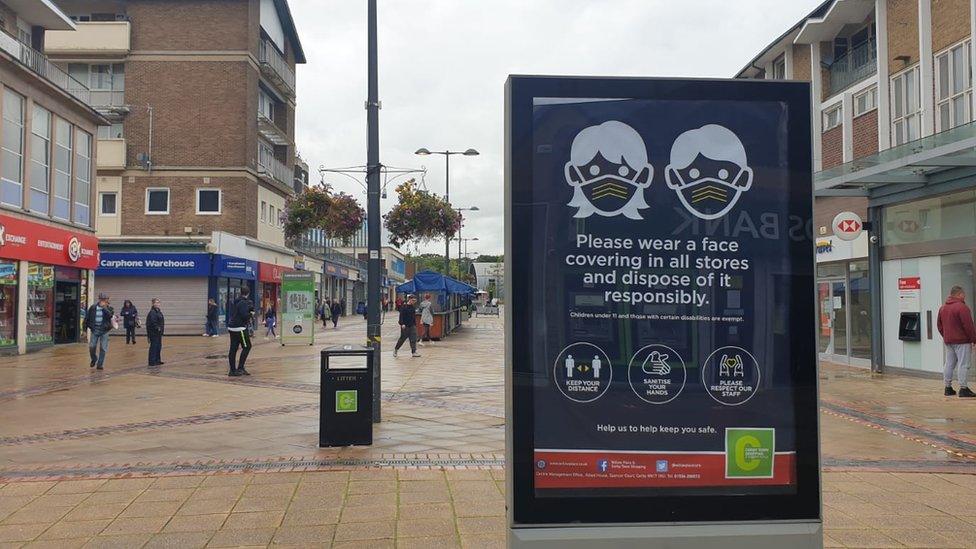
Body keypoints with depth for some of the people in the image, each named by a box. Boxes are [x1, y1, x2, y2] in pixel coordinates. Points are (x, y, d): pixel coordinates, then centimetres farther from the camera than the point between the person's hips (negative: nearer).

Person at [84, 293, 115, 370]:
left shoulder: (109, 308, 0)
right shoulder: (93, 308, 2)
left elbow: (110, 315, -21)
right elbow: (87, 318, 7)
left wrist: (104, 308, -24)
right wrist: (85, 329, 6)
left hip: (104, 331, -1)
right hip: (94, 330, 1)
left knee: (103, 349, 0)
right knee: (91, 347, -2)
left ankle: (100, 364, 9)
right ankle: (94, 359, 26)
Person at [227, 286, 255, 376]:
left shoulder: (235, 302, 15)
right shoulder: (244, 302, -13)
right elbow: (244, 315, -22)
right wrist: (251, 314, -1)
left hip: (232, 327, 9)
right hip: (239, 328, -9)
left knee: (233, 349, 8)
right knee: (247, 346, -1)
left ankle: (232, 370, 11)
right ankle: (240, 367, -5)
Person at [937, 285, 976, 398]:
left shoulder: (943, 308, 11)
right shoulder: (962, 307, -14)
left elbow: (940, 326, 17)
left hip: (948, 342, 8)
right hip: (962, 341, -8)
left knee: (949, 364, 11)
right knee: (963, 365, -5)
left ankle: (948, 388, 14)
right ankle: (963, 388, -6)